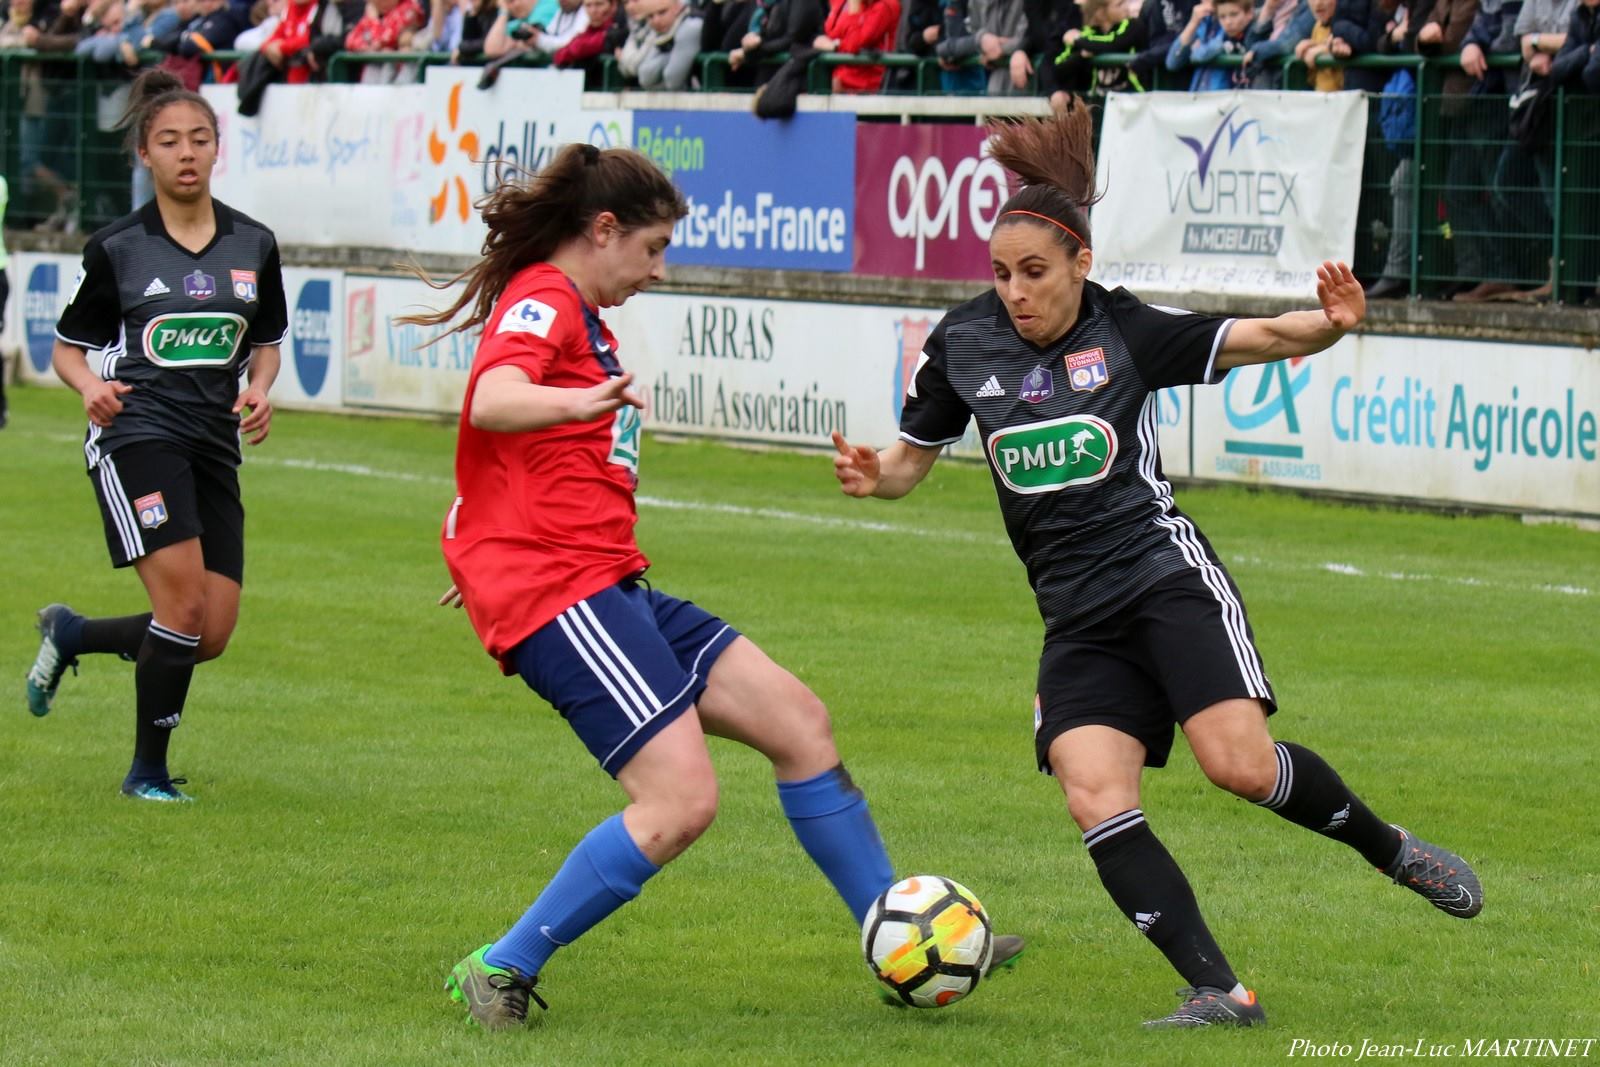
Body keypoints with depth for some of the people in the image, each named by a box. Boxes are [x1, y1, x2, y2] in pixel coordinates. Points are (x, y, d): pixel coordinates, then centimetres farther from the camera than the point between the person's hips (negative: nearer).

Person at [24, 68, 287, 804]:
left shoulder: (253, 245, 9)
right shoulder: (117, 248, 0)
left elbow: (267, 344, 20)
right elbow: (68, 347, 7)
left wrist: (258, 391, -2)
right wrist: (91, 385, -15)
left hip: (214, 446, 5)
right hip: (136, 434, -5)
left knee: (212, 634, -1)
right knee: (183, 600, -20)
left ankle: (71, 635, 26)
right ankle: (148, 772, -4)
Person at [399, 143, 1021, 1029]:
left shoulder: (575, 316, 22)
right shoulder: (541, 301, -10)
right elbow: (492, 402, -33)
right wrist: (578, 402, -53)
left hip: (611, 588, 11)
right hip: (557, 592, -11)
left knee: (798, 722, 9)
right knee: (682, 798, -21)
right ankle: (500, 974, -13)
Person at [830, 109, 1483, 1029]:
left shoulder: (1128, 333, -2)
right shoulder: (963, 346, 5)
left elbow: (1256, 338, -4)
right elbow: (912, 460, 16)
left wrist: (1330, 323, -25)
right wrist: (874, 476, -7)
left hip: (1166, 574, -3)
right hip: (1079, 620, 3)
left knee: (1239, 762, -21)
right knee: (1094, 798, -18)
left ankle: (1390, 848, 7)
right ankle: (1220, 992, -17)